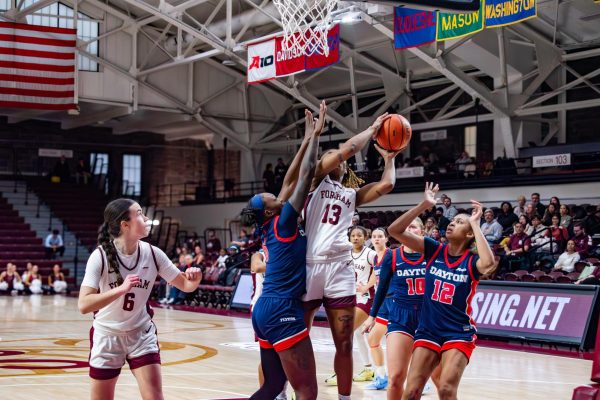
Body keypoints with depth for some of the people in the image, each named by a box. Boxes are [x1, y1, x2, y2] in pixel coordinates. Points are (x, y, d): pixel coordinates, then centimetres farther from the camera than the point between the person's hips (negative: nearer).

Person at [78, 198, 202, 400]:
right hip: (107, 337, -2)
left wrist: (194, 279, -25)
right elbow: (84, 305, -29)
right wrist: (121, 288, -40)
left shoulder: (152, 253, -10)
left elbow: (184, 285, -1)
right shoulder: (101, 256, -20)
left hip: (141, 335, 2)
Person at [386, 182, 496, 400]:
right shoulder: (434, 250, 0)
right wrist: (424, 204, -16)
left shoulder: (472, 260, -7)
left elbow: (488, 264, -33)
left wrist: (475, 223, -23)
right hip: (427, 331, 3)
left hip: (459, 334, -3)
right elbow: (395, 230, -8)